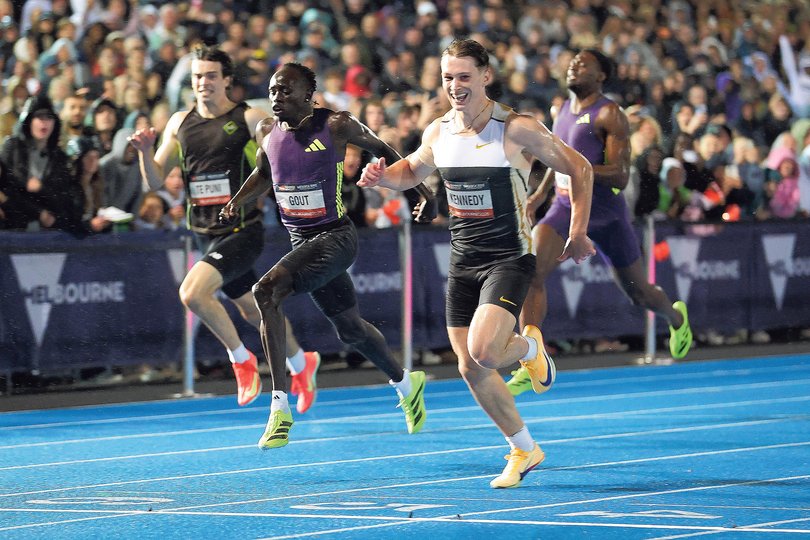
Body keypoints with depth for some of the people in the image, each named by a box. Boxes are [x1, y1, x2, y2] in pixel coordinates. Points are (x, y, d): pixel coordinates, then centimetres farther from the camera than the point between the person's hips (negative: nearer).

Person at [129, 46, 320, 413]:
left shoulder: (249, 119, -9)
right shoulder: (180, 123, 6)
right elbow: (155, 182, 8)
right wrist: (145, 151, -10)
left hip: (241, 230, -6)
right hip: (205, 234, 6)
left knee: (192, 293, -24)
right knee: (252, 310, 19)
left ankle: (241, 359, -2)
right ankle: (302, 363, 43)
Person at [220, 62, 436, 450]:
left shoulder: (336, 126, -13)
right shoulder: (268, 132, 3)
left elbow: (382, 151, 2)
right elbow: (263, 174, 23)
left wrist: (422, 192, 5)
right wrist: (238, 201, 5)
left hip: (334, 236, -7)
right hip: (301, 240, 7)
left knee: (265, 292, -27)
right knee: (350, 330, 20)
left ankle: (280, 408, -28)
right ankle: (405, 383, 49)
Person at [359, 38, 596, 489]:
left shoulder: (517, 129, -14)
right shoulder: (439, 133, 2)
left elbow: (580, 169, -5)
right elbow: (412, 170, 23)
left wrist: (578, 234, -4)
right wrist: (383, 176, 1)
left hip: (509, 259, -6)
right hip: (463, 261, 6)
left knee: (483, 353, -25)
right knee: (471, 369, 5)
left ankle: (529, 347, 12)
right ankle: (524, 450, 25)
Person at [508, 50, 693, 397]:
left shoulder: (609, 115, -13)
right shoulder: (563, 110, 9)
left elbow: (621, 176, -20)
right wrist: (542, 191, 20)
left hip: (607, 213, -5)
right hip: (566, 209, 5)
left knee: (638, 293, 12)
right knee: (532, 272, -22)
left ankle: (676, 318, 49)